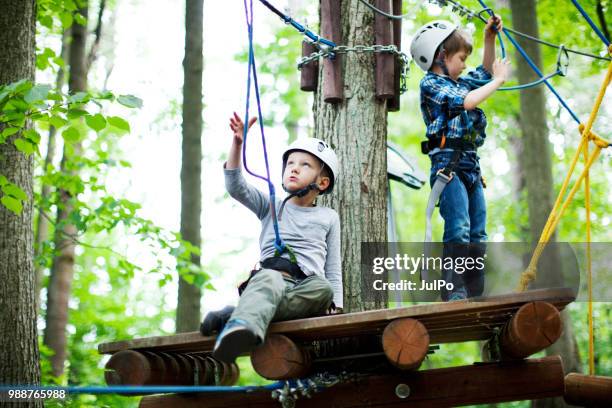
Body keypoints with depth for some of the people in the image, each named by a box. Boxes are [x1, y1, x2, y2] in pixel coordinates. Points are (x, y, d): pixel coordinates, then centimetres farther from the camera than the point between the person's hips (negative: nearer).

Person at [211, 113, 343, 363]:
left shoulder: (328, 218, 24)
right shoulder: (271, 207, 24)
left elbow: (333, 268, 20)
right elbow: (236, 187, 7)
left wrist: (336, 306, 4)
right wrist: (237, 143, -5)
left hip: (308, 287, 1)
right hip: (272, 277, -1)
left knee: (323, 288, -36)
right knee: (269, 278, -38)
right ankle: (243, 327, -72)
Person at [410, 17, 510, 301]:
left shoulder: (458, 83, 21)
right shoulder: (431, 84, -4)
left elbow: (485, 72, 38)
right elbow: (468, 101, -17)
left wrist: (490, 39, 26)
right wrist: (499, 80, -5)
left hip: (470, 166, 9)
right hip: (448, 165, -9)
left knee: (477, 235, 6)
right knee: (458, 231, -19)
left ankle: (475, 297, 8)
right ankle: (454, 295, -23)